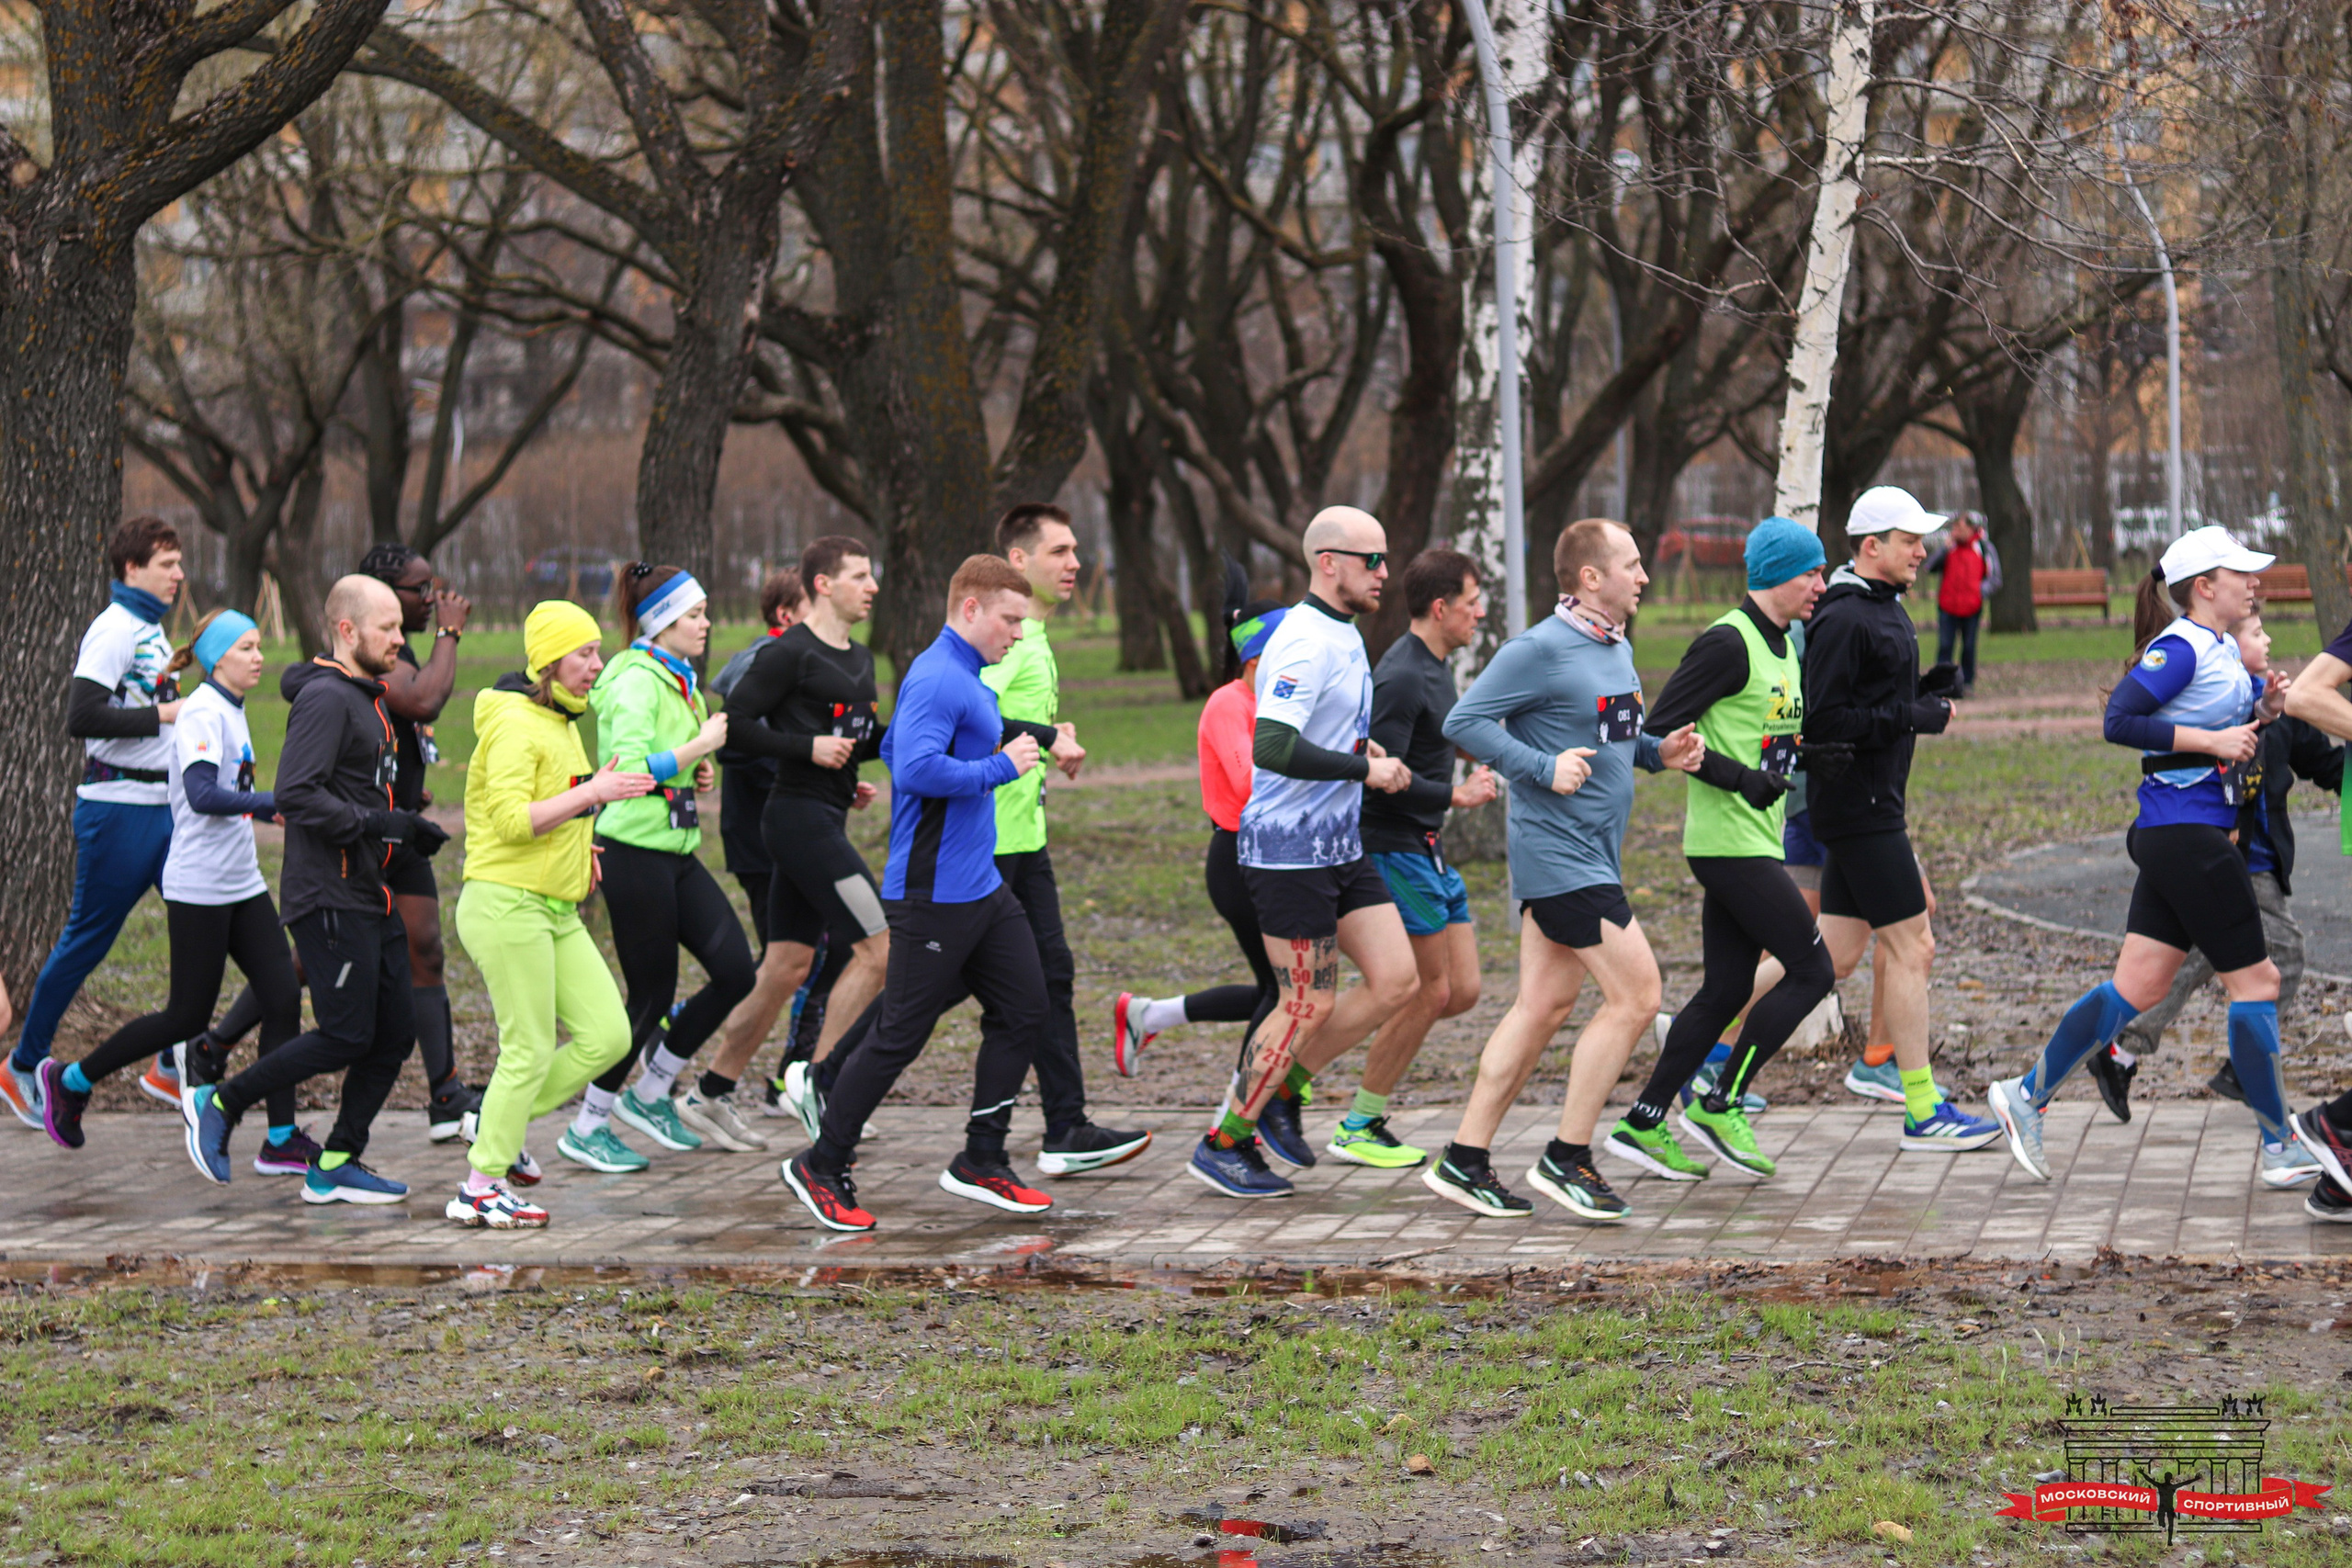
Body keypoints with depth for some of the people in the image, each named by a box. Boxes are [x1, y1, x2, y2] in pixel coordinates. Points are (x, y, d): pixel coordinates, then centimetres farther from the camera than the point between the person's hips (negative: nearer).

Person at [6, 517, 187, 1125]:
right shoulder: (114, 629, -14)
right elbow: (81, 717, -24)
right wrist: (162, 714, -20)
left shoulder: (151, 629, 15)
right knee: (87, 940, -1)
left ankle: (171, 1068, 7)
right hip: (119, 807, -9)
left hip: (163, 807, 9)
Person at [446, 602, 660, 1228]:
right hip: (507, 902, -9)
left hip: (555, 911, 9)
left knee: (608, 1035, 2)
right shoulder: (515, 725, -14)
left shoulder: (561, 722, 17)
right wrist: (593, 792, -24)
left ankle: (498, 1124, 17)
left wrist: (575, 842, 15)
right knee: (530, 1051, -6)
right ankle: (481, 1189, 4)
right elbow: (511, 819, -23)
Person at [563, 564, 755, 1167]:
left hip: (677, 851, 9)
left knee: (736, 971, 1)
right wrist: (701, 746, -19)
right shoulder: (637, 681, -14)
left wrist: (696, 771, 9)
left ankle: (651, 1092, 15)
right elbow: (628, 768, -25)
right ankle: (587, 1129, 10)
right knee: (652, 996, -3)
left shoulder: (679, 681, 15)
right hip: (635, 852, -9)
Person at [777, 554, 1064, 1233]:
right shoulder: (937, 680, -17)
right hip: (934, 894, -10)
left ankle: (980, 1162, 16)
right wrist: (1001, 767, -20)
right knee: (900, 1035, -3)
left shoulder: (966, 679, 15)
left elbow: (895, 747, 26)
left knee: (1023, 1013, 8)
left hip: (984, 886, 10)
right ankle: (820, 1168, 9)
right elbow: (917, 769, -30)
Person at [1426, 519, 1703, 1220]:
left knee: (1544, 1006, 9)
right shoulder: (1542, 649, -15)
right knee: (1636, 994, -10)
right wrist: (1544, 768, -22)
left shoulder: (1617, 648, 13)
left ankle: (1464, 1160, 14)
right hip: (1558, 853, -9)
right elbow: (1464, 722, -15)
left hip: (1592, 855, 9)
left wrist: (1659, 752, 6)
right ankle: (1567, 1160, -1)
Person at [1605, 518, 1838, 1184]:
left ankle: (1643, 1123, 13)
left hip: (1754, 842, 9)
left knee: (1726, 990, 9)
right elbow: (1661, 730, -17)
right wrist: (1738, 777, -20)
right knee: (1811, 970, -8)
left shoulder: (1783, 646, 16)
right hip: (1730, 843, -9)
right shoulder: (1727, 642, -14)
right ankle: (1719, 1105, -2)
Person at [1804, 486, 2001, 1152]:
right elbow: (1824, 721, -21)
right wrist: (1913, 716, -20)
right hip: (1859, 803, -10)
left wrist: (1923, 692, 6)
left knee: (1835, 955, 10)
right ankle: (1923, 1113, 0)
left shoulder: (1885, 608, 16)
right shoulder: (1844, 618, -16)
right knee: (1908, 946, -6)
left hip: (1875, 803, 10)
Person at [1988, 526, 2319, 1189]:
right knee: (2254, 980, -3)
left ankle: (2027, 1094, 11)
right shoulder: (2180, 648, -14)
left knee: (2137, 987, 8)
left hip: (2172, 838, 10)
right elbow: (2121, 720, -21)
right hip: (2185, 831, -10)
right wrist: (2212, 741, -21)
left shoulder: (2223, 648, 15)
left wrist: (2262, 707, 4)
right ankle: (2278, 1147, 4)